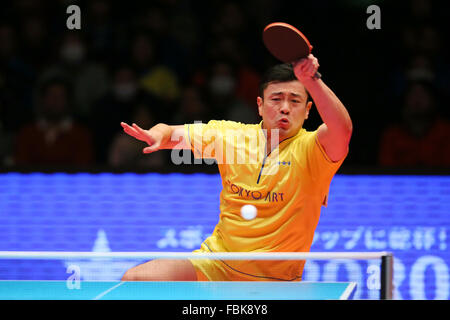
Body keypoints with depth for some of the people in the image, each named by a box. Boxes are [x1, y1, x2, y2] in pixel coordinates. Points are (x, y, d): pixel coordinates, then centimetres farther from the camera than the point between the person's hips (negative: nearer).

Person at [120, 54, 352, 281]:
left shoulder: (311, 149, -12)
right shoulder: (231, 135, 1)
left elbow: (342, 129, -33)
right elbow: (171, 134, 7)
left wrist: (311, 79, -44)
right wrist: (157, 136, -18)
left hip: (274, 280, -3)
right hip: (215, 264, 3)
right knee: (133, 280, -14)